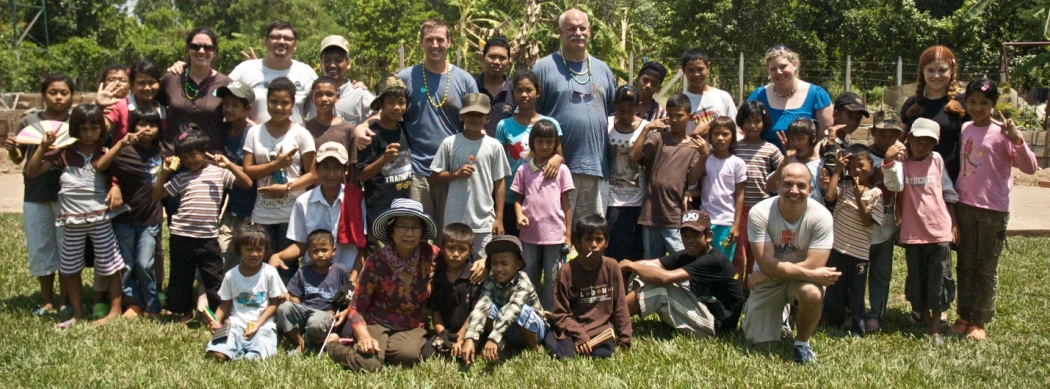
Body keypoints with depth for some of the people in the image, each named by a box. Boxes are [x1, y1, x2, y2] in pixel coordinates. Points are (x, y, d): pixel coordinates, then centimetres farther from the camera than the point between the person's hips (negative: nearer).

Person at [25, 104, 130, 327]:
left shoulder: (106, 154, -1)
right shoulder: (63, 153, -1)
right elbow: (31, 173, -1)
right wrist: (43, 147, -11)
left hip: (101, 218, -2)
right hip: (72, 221, 2)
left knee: (109, 264, 4)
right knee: (70, 267, 11)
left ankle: (115, 310, 17)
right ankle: (77, 313, 24)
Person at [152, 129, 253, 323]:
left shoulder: (219, 172, 2)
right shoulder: (181, 178, 6)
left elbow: (247, 184, -5)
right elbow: (157, 195, 7)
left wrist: (229, 165, -13)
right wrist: (164, 172, -3)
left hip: (208, 238, -2)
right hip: (181, 237, 2)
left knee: (214, 278, 3)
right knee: (180, 277, 13)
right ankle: (185, 312, 28)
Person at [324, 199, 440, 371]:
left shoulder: (432, 256, -9)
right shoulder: (376, 262, -13)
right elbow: (356, 308, -9)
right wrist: (365, 337, -26)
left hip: (413, 328, 1)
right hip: (377, 324, -1)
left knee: (408, 354, -33)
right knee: (370, 364, -30)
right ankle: (333, 344, 3)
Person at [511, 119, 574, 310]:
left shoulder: (561, 170, 1)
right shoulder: (523, 170, 4)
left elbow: (566, 204, 3)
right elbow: (518, 198, 8)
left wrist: (568, 234, 1)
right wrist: (520, 215, -13)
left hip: (554, 234, -1)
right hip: (529, 234, 1)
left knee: (552, 280, 5)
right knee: (529, 278, 12)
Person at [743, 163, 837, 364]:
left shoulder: (821, 216, -22)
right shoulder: (759, 213, -22)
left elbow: (813, 265, -25)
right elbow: (767, 264, -25)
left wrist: (764, 274, -22)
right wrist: (812, 274, -29)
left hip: (804, 278, -1)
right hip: (767, 281, 1)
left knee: (811, 293, -36)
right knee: (761, 344, -2)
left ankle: (802, 343, -6)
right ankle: (778, 314, 33)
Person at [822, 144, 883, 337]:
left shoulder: (875, 194, -3)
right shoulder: (844, 185, 1)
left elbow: (868, 222, -9)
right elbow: (829, 196, -19)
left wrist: (859, 197, -21)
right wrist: (837, 169, -13)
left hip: (859, 251, -2)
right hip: (837, 247, 2)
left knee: (856, 292, 6)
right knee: (834, 289, 12)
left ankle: (857, 328, 21)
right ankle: (833, 322, 28)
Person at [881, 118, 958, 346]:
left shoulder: (936, 160, 4)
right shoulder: (901, 162, -3)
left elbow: (949, 192, 12)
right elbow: (894, 185, -25)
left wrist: (953, 223, 10)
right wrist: (889, 161, -42)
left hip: (940, 231, 1)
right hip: (912, 233, -1)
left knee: (939, 281, 1)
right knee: (917, 280, 10)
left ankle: (936, 328, 9)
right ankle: (924, 315, 30)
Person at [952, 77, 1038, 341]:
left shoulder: (1002, 132, -9)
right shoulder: (964, 130, 6)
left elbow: (1030, 168, -16)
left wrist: (1018, 140, -30)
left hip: (993, 209, -5)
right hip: (964, 206, 5)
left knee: (987, 268, 6)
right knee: (965, 264, 11)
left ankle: (980, 321, 13)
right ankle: (964, 316, 21)